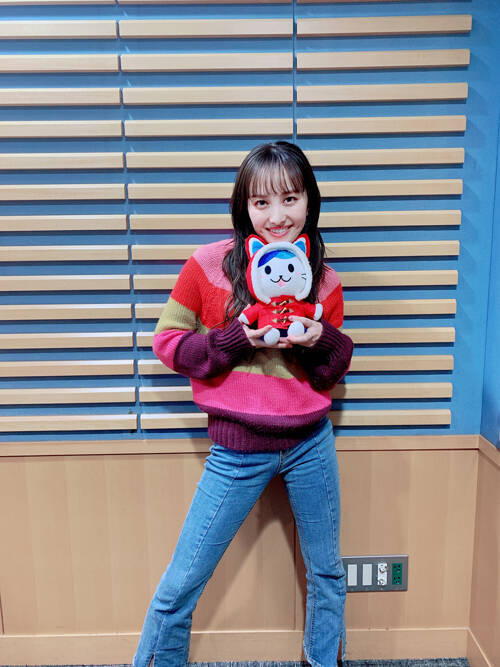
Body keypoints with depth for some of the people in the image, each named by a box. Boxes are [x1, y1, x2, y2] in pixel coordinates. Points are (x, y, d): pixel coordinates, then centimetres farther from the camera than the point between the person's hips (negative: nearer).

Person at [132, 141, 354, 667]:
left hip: (310, 444, 3)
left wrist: (321, 341, -14)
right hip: (238, 450, -3)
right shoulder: (210, 264, -10)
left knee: (326, 570, 22)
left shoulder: (323, 279, -1)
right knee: (180, 584, 7)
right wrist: (237, 338, -20)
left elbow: (336, 368, 9)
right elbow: (167, 341, -6)